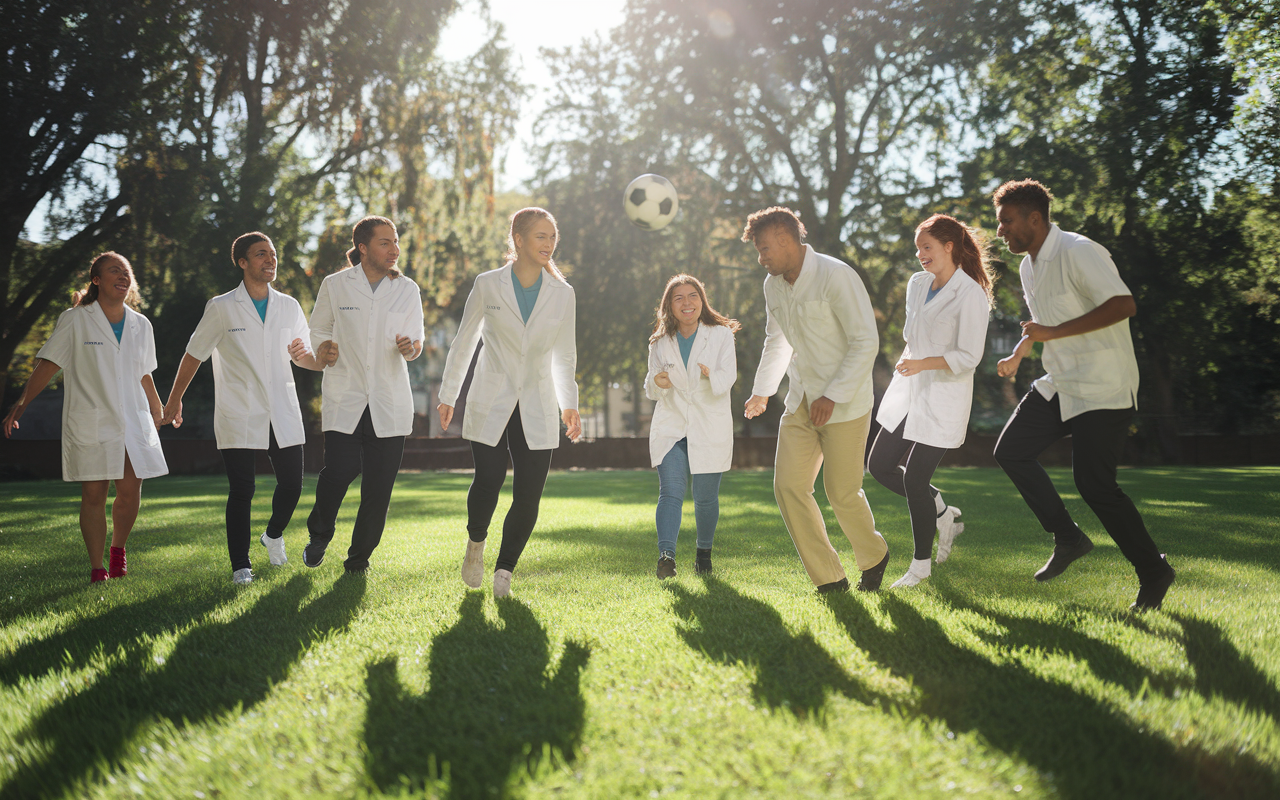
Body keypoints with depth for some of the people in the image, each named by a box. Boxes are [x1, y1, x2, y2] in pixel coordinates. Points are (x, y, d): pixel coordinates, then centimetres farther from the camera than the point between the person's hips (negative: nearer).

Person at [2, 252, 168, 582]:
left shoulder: (141, 325, 11)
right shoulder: (75, 320, -1)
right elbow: (48, 364, -1)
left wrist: (156, 411, 26)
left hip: (132, 421, 3)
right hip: (89, 424, -3)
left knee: (131, 492, -3)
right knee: (93, 494, -3)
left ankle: (118, 548, 23)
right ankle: (96, 568, 5)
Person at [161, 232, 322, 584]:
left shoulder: (289, 307, 9)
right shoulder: (221, 308, -1)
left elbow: (306, 357, 18)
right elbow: (194, 354, 8)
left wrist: (304, 356, -8)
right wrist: (174, 400, 14)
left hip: (283, 416, 3)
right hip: (238, 419, -3)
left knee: (291, 485, 2)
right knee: (241, 492, -5)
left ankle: (274, 534, 34)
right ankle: (240, 565, 8)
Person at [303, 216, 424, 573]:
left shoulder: (408, 290, 8)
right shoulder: (335, 285, 3)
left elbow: (415, 338, 6)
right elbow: (318, 329, 14)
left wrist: (410, 347, -17)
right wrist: (322, 350, -7)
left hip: (390, 405, 2)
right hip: (344, 399, -2)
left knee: (379, 487, 0)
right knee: (338, 471, -15)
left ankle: (359, 559, 19)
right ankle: (319, 534, 16)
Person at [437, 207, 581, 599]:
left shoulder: (562, 293, 4)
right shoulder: (487, 285, -2)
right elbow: (464, 342, 8)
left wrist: (569, 404, 4)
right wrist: (448, 395, 10)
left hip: (537, 411, 2)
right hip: (490, 405, -2)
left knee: (528, 497, -5)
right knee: (488, 483, -9)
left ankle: (504, 570, 14)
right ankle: (476, 541, 24)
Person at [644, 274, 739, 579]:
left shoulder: (721, 335, 1)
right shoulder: (660, 343, 7)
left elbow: (728, 375, -11)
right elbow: (651, 390, 10)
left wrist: (712, 375, -34)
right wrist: (657, 383, -14)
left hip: (710, 428, -1)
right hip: (670, 426, 1)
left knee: (705, 497, 6)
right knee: (670, 491, -15)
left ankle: (704, 552, 27)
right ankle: (666, 556, -25)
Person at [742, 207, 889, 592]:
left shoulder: (835, 276, -16)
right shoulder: (773, 285, 7)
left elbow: (866, 341, -17)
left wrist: (833, 396, -20)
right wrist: (761, 390, 31)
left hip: (844, 403, -7)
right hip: (800, 401, 7)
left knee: (842, 493, -1)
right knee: (788, 485, -4)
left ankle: (874, 557, 30)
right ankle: (830, 579, 5)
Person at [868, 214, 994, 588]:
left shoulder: (970, 295, -14)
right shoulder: (917, 284, 9)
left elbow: (969, 356, -17)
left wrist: (923, 364, -26)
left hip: (943, 399, -8)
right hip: (908, 392, 8)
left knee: (914, 478, -8)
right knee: (880, 466, 7)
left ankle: (921, 565, 10)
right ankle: (942, 513, 28)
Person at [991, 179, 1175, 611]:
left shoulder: (1078, 252, -18)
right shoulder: (1028, 265, 12)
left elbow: (1124, 304, -29)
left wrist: (1054, 332, -28)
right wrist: (1017, 354, 14)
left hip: (1103, 388, -9)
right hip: (1060, 383, 9)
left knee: (1094, 482, -13)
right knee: (1011, 450, 4)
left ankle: (1153, 571, 4)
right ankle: (1068, 538, 14)